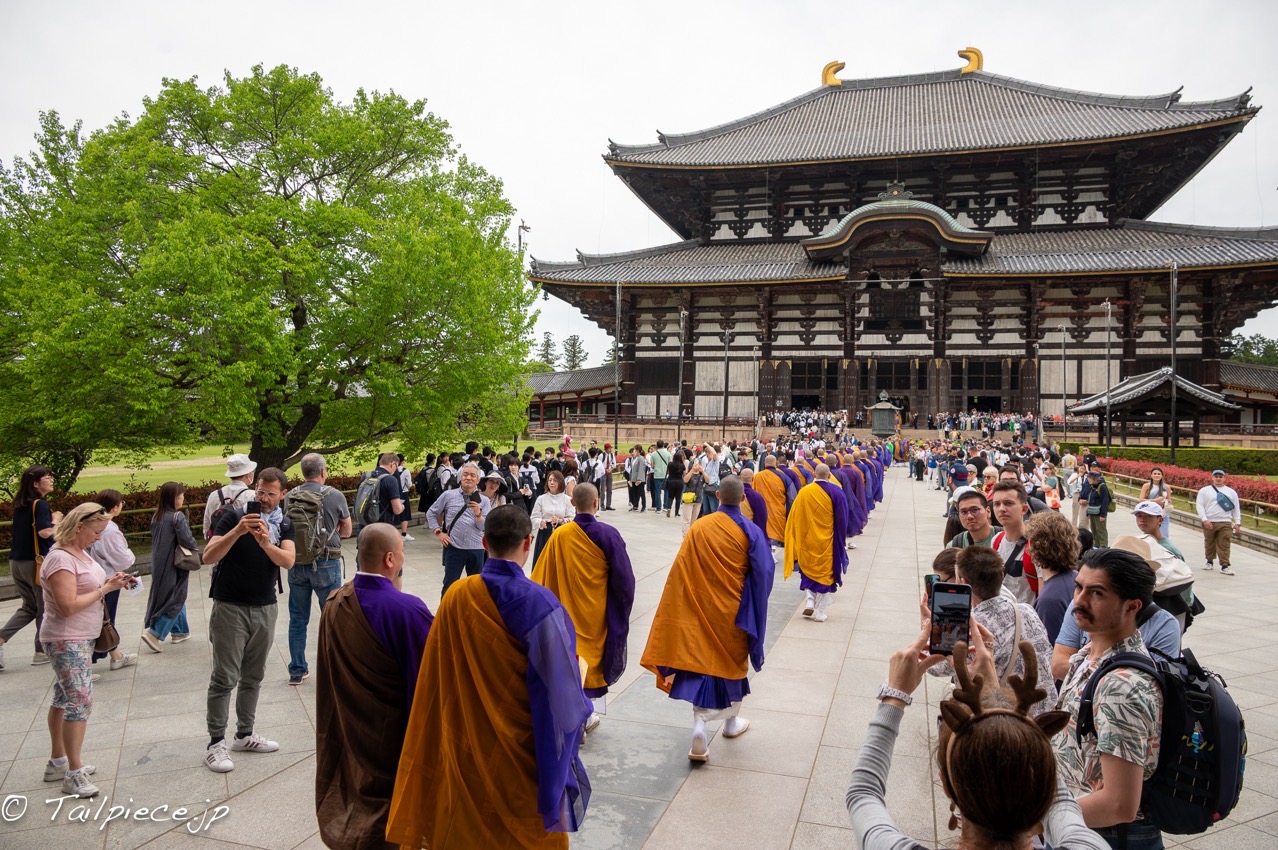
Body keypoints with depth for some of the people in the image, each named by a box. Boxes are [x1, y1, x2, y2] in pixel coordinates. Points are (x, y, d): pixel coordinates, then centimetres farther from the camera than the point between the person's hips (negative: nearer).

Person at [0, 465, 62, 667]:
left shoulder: (20, 505, 10)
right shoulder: (40, 505, -15)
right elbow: (45, 532, -26)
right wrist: (55, 519, -9)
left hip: (16, 561, 7)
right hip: (36, 562, -7)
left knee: (28, 607, 19)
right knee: (45, 608, 8)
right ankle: (42, 652, 16)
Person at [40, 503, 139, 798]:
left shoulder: (80, 552, 8)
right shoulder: (60, 559, -21)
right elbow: (68, 606, -26)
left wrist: (111, 582, 1)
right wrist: (105, 589, -20)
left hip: (81, 639, 10)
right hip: (66, 642, -10)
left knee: (64, 698, 17)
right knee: (80, 699, -10)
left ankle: (57, 762, 28)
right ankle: (73, 774, -2)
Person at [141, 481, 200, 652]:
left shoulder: (156, 516, 5)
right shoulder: (177, 516, -18)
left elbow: (155, 538, 12)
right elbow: (186, 540, -21)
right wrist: (195, 548, -2)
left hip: (159, 563, 8)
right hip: (173, 565, -8)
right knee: (175, 599, 3)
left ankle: (180, 631, 27)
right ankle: (155, 633, -5)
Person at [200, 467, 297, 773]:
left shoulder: (285, 525, 4)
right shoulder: (234, 517, -6)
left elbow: (288, 561, -13)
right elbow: (208, 556, -16)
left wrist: (266, 543, -30)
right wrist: (237, 532, -29)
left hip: (265, 608, 4)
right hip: (230, 607, -4)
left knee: (253, 677, 13)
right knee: (224, 678, -1)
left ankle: (244, 735, 24)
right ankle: (215, 743, 7)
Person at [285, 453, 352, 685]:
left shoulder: (291, 496, -2)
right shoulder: (335, 496, -10)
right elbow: (346, 531, 2)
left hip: (296, 563, 3)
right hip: (326, 563, -3)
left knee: (298, 619, 14)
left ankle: (297, 671, 23)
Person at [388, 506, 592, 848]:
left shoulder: (456, 597, -10)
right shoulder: (539, 603, -24)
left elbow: (437, 677, 1)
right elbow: (559, 685, -19)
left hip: (465, 744, 4)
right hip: (522, 752, -3)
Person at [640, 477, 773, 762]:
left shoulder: (699, 528, -7)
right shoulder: (750, 531, -11)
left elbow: (682, 571, -4)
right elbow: (763, 573, -11)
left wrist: (696, 596, 7)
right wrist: (755, 605, 3)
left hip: (702, 608, 0)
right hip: (734, 610, 0)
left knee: (702, 660, 5)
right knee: (733, 660, 18)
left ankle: (700, 723, -14)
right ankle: (732, 721, 36)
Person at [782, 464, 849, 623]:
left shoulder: (804, 492, -7)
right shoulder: (836, 492, -9)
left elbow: (794, 518, -1)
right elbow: (842, 519, -6)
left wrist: (796, 538, 11)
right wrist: (842, 540, 6)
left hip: (807, 540, 1)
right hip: (827, 542, -1)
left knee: (808, 570, 20)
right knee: (824, 574, 9)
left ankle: (809, 601, 4)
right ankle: (820, 612, 11)